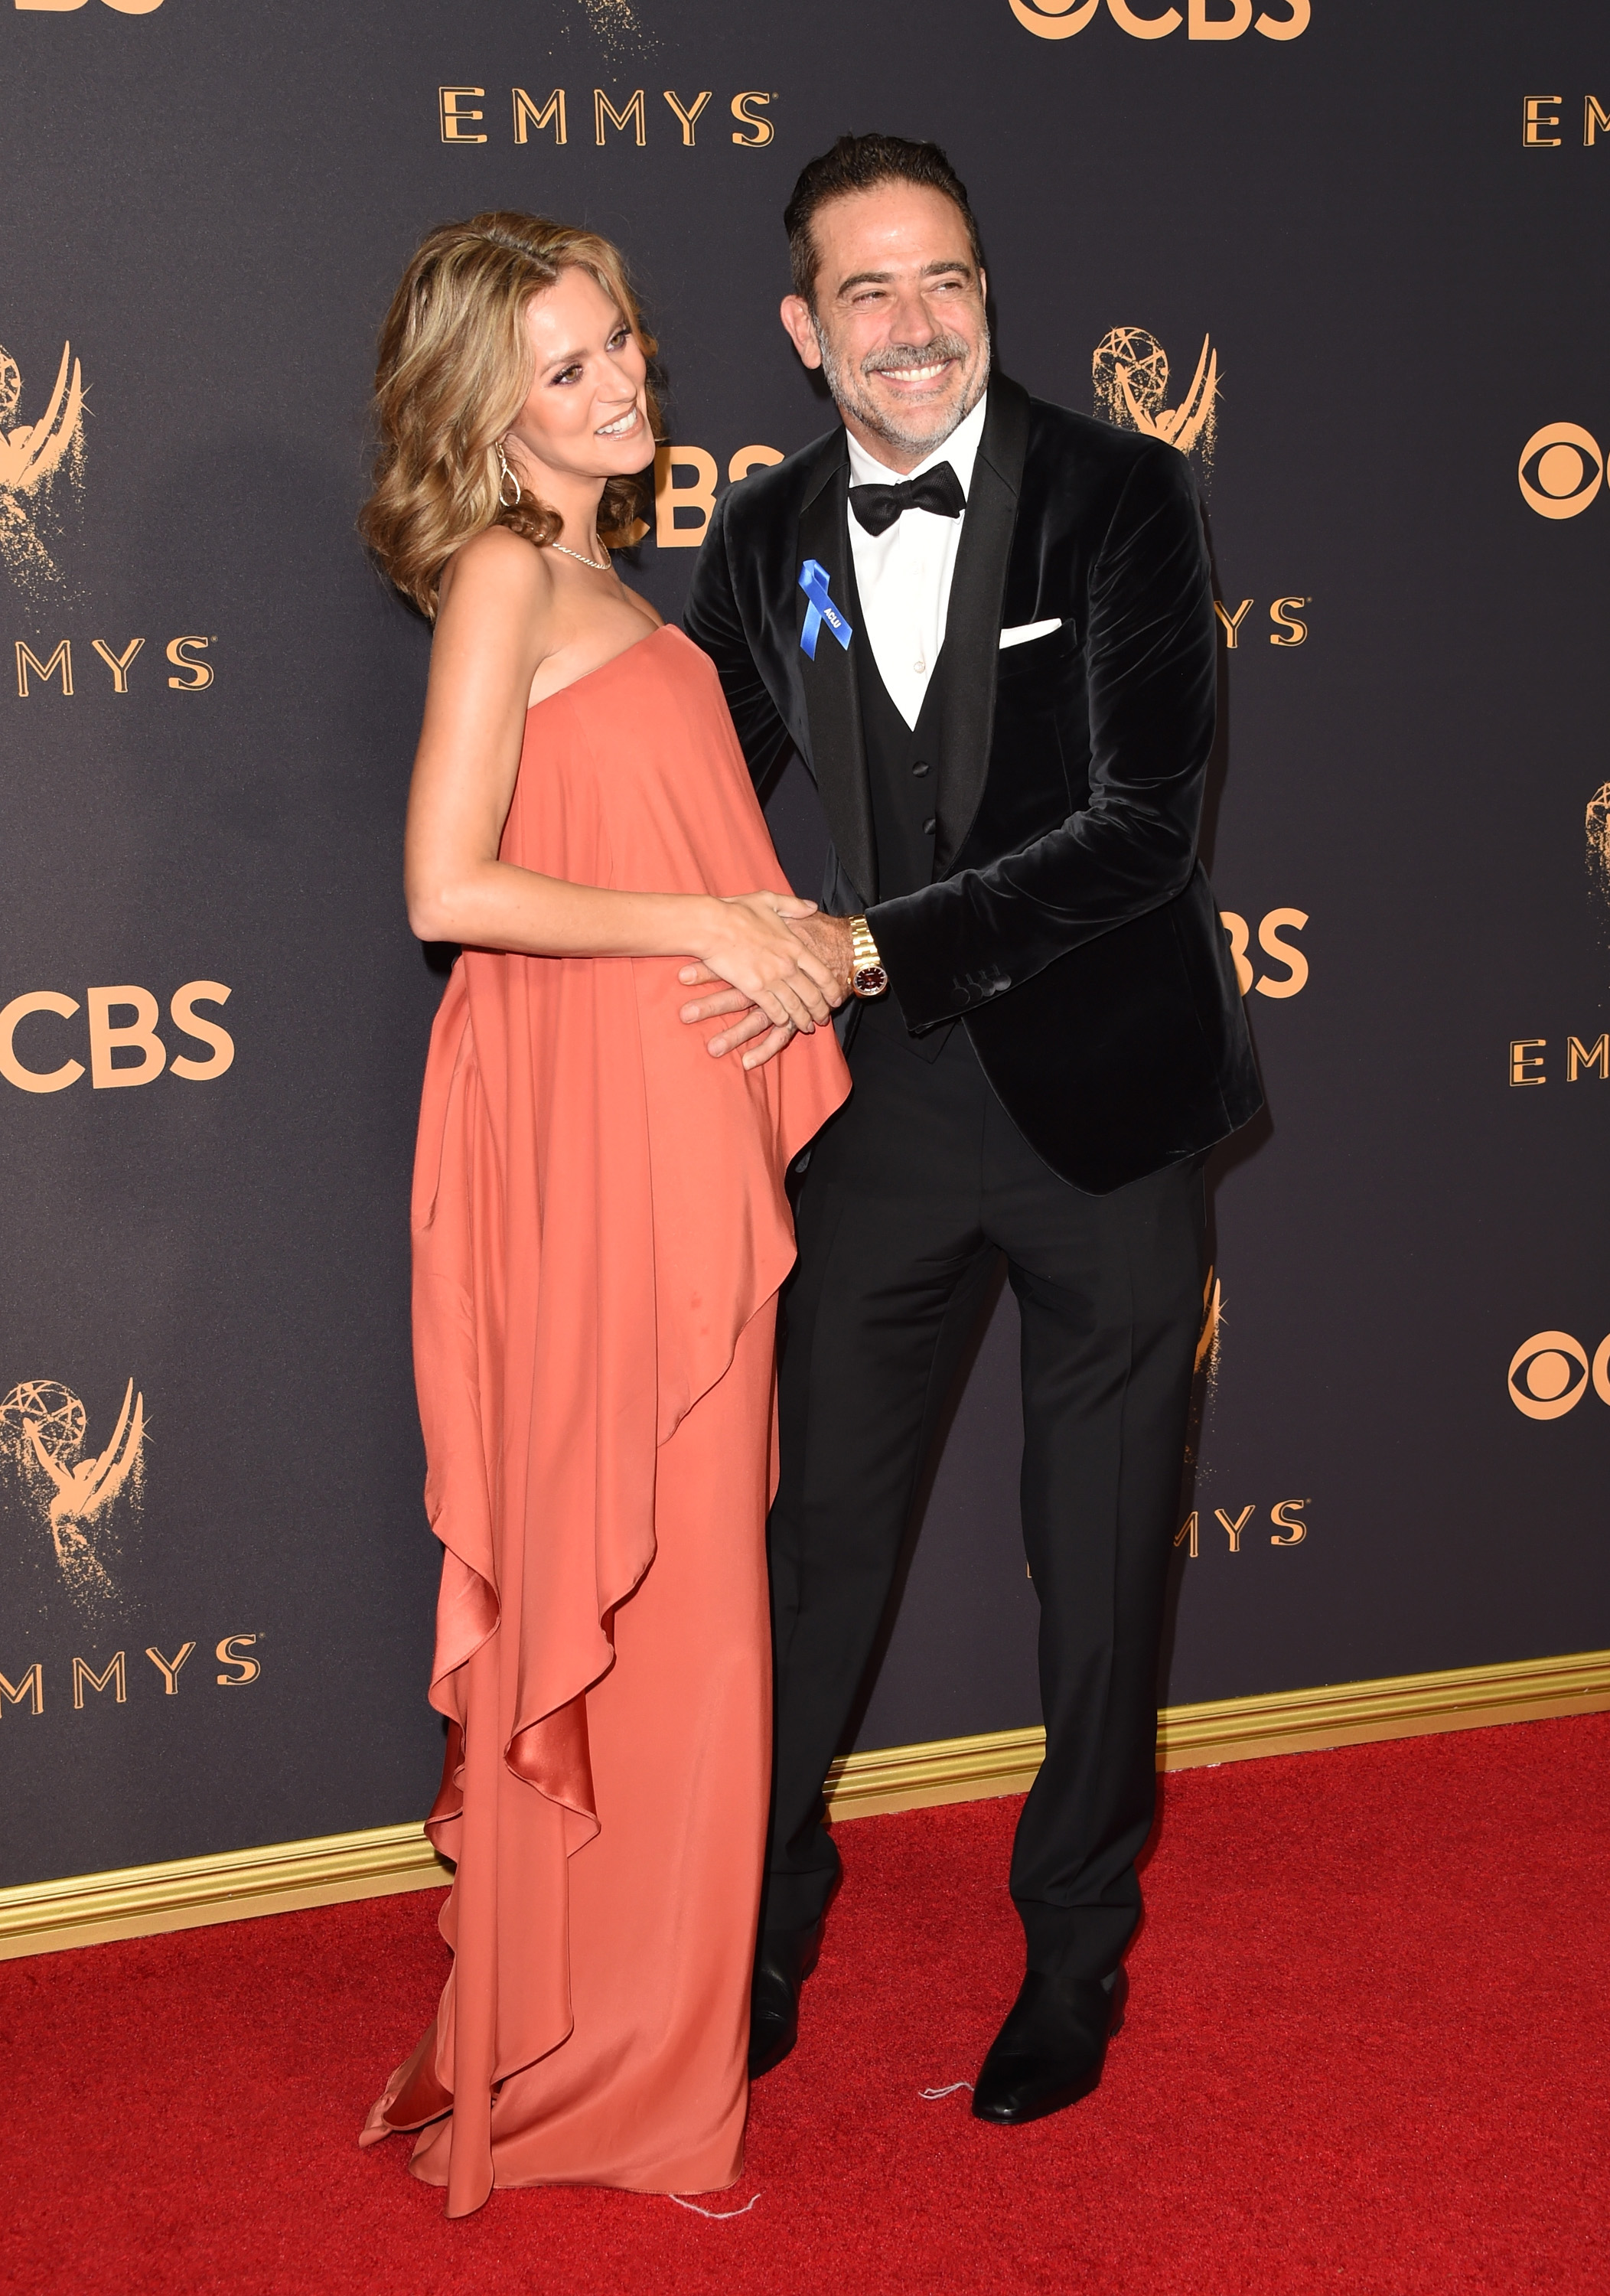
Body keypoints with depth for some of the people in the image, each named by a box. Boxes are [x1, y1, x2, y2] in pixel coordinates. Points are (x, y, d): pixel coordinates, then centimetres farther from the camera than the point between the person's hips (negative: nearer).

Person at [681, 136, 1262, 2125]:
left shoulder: (1117, 499, -11)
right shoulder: (769, 540, 1)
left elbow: (1142, 827, -19)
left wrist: (870, 944, -24)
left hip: (1102, 1101, -2)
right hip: (890, 1105, 3)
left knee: (1099, 1569, 11)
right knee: (816, 1530, 10)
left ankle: (1076, 1953, 30)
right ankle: (760, 1933, 28)